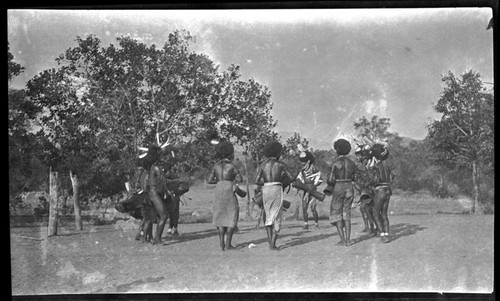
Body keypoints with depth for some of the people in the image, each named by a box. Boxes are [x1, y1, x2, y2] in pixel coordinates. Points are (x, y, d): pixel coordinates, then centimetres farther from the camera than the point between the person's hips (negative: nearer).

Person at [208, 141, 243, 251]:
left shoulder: (216, 166, 5)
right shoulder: (232, 166, -6)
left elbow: (210, 180, 3)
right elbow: (240, 179, -4)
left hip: (218, 191, 4)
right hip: (229, 192, -4)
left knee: (220, 217, 13)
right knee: (231, 218, 6)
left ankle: (221, 243, 8)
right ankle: (228, 244, 3)